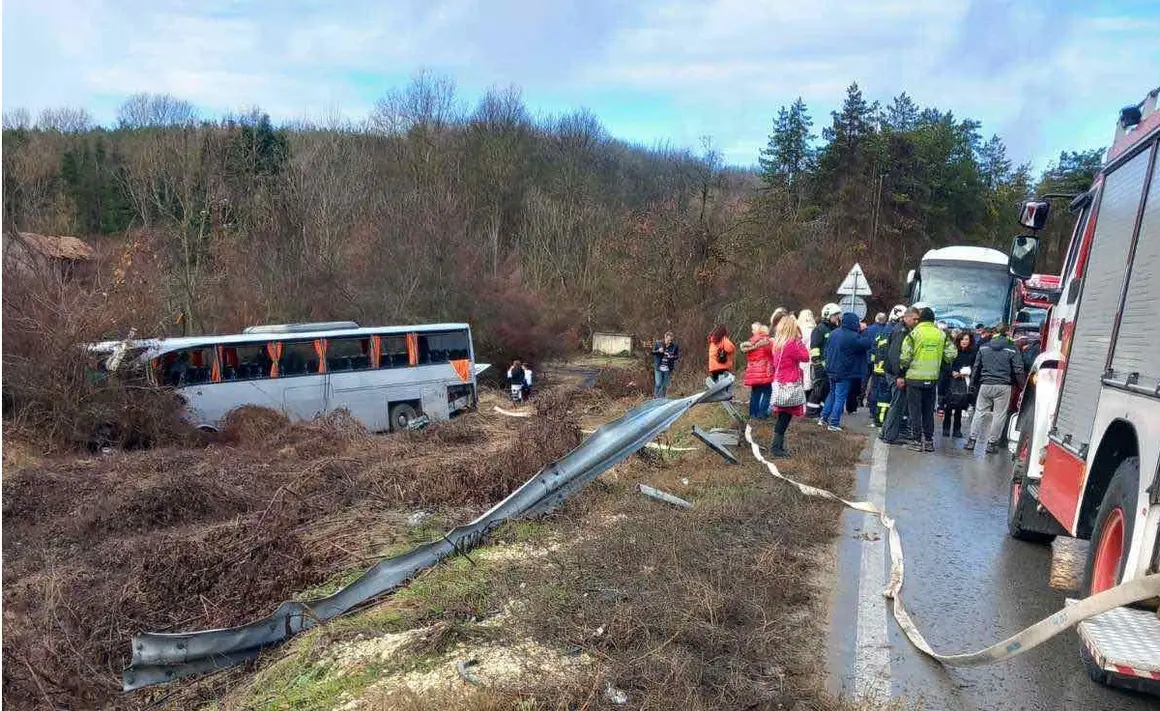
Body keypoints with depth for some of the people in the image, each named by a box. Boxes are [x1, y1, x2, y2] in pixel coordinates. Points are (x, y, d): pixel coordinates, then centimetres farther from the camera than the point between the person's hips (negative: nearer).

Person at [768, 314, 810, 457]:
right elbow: (806, 357, -11)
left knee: (783, 416, 15)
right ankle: (776, 447, -2)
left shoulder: (775, 343, 8)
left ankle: (778, 445, 19)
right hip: (790, 385, -8)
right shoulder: (792, 344, -16)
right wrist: (800, 340, -7)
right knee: (785, 417, -2)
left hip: (779, 384, 8)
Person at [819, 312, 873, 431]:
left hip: (832, 370, 7)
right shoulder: (853, 336, -20)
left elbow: (827, 349, 11)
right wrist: (863, 331, -7)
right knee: (840, 397, 1)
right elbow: (867, 344, -18)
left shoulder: (834, 333, 4)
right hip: (844, 373, -7)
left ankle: (824, 417, 22)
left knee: (832, 393, 21)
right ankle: (834, 423, 2)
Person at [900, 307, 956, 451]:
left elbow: (905, 356, -13)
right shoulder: (941, 335, 2)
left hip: (915, 377, -3)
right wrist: (939, 364, 18)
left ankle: (917, 441, 3)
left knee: (915, 410, 4)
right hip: (932, 378, 4)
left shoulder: (914, 333, -9)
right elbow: (951, 354, 1)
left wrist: (904, 368, 5)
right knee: (929, 411, 13)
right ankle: (929, 441, 16)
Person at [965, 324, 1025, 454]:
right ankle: (991, 443, 6)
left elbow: (976, 367, 9)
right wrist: (1021, 386, 6)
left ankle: (972, 440, 6)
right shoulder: (1011, 349, -1)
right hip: (1003, 386, -2)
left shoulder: (983, 347, 6)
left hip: (985, 385, 2)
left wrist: (973, 383, 16)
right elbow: (1018, 370, -3)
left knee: (979, 412, 8)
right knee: (999, 414, 5)